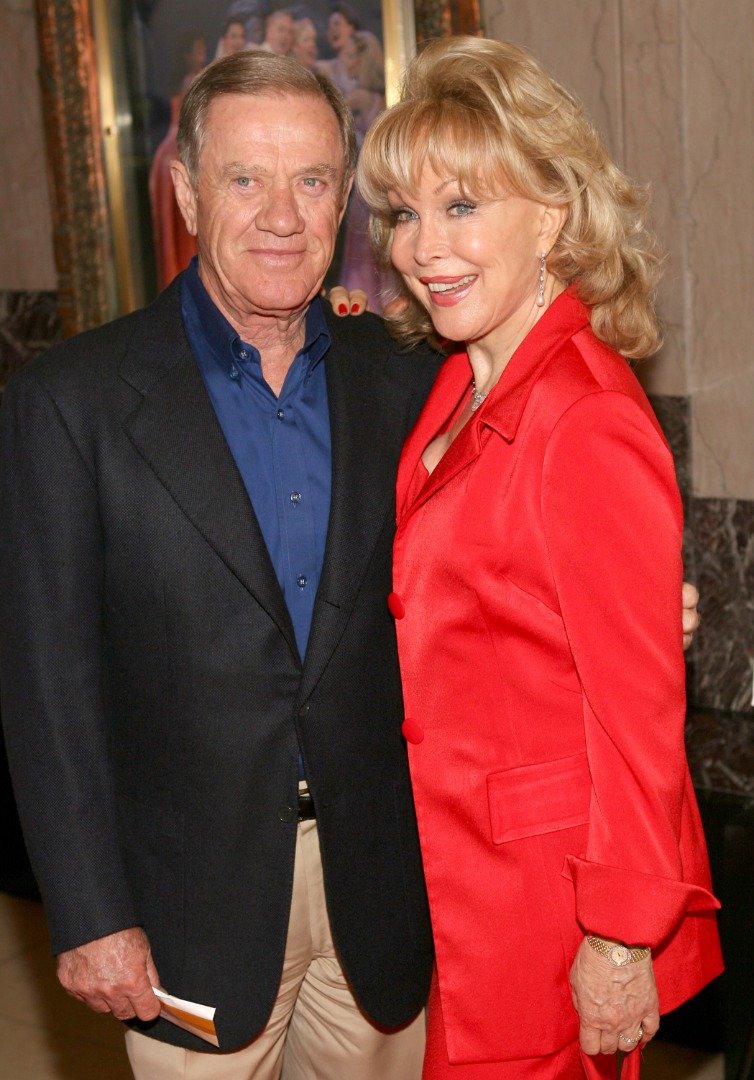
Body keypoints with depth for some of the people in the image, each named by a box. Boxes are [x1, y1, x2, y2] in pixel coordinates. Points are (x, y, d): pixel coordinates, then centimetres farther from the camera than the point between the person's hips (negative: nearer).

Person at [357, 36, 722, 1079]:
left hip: (547, 874, -8)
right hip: (457, 862, 9)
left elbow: (637, 708, -20)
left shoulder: (587, 422, -23)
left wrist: (620, 940, -16)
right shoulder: (461, 381, 4)